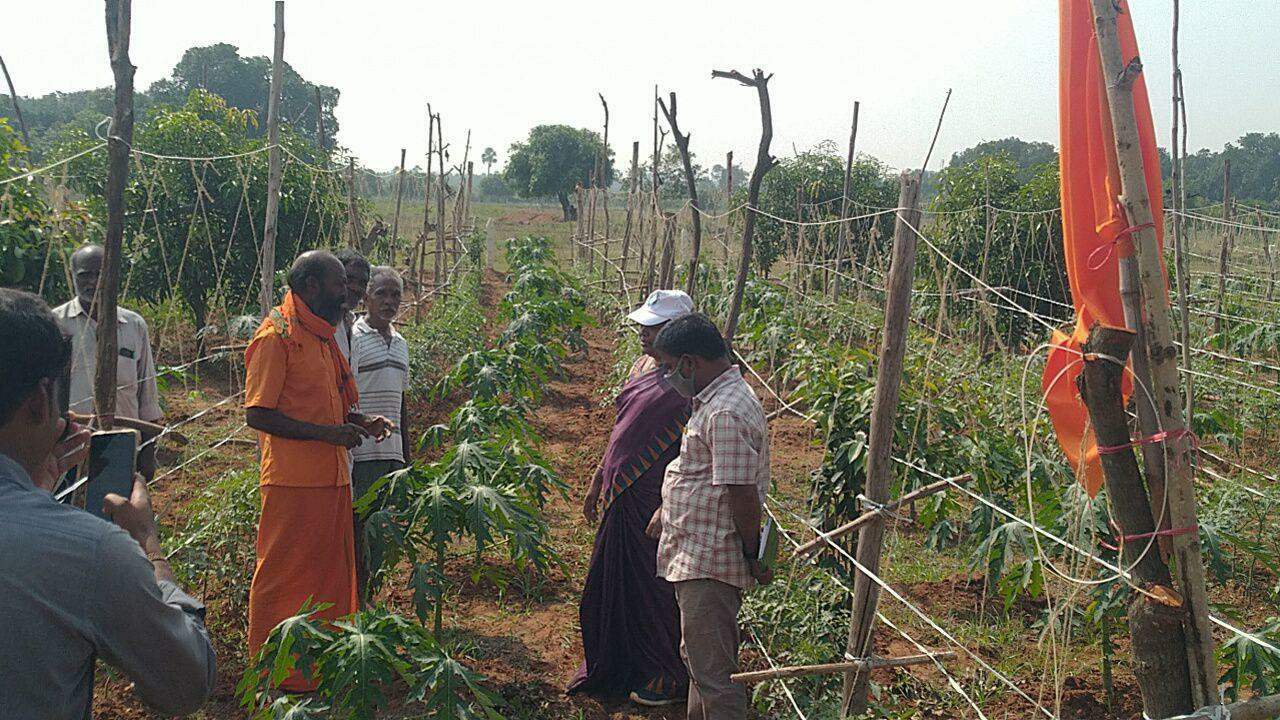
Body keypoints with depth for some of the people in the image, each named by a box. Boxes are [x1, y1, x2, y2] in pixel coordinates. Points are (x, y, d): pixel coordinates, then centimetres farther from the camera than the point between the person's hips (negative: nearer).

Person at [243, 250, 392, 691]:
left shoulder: (323, 336, 16)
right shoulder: (276, 335, -11)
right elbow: (257, 414, -17)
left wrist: (361, 423, 7)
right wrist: (326, 432, -21)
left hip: (332, 477, 9)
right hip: (293, 481, -9)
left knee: (330, 574, 15)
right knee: (283, 577, 2)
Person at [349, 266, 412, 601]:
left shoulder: (400, 343, 15)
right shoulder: (353, 338, -7)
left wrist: (406, 455, 20)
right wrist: (343, 446, -15)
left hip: (392, 452, 7)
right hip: (362, 453, -7)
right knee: (358, 532, -3)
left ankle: (365, 600, 21)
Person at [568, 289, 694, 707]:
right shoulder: (643, 364, 9)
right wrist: (598, 479, 19)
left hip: (657, 500, -8)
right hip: (622, 495, 8)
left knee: (654, 587, 4)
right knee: (614, 583, 17)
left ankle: (670, 677, 22)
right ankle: (620, 666, 35)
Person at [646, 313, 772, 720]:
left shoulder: (726, 413, -24)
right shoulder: (715, 399, 11)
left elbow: (741, 493, -25)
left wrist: (752, 557, -16)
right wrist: (667, 512, 26)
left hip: (710, 563, -11)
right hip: (699, 557, 11)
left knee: (713, 671, -2)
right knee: (700, 658, 24)